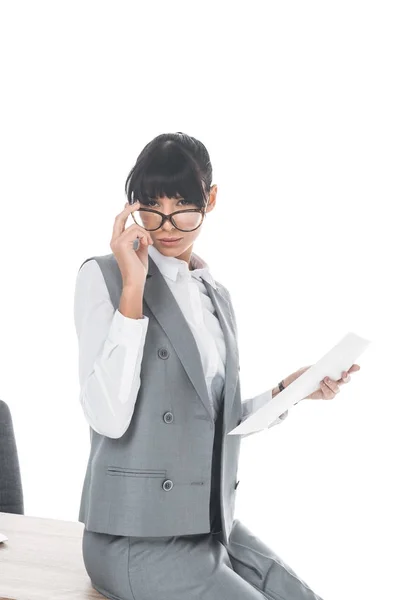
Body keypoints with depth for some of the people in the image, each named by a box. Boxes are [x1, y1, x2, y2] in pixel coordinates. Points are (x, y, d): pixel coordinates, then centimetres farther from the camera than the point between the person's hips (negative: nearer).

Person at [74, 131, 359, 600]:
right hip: (138, 539, -6)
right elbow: (109, 417, -19)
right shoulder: (103, 276, -7)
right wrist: (132, 288, -20)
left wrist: (287, 391, 3)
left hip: (214, 524, 7)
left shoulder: (216, 296, 13)